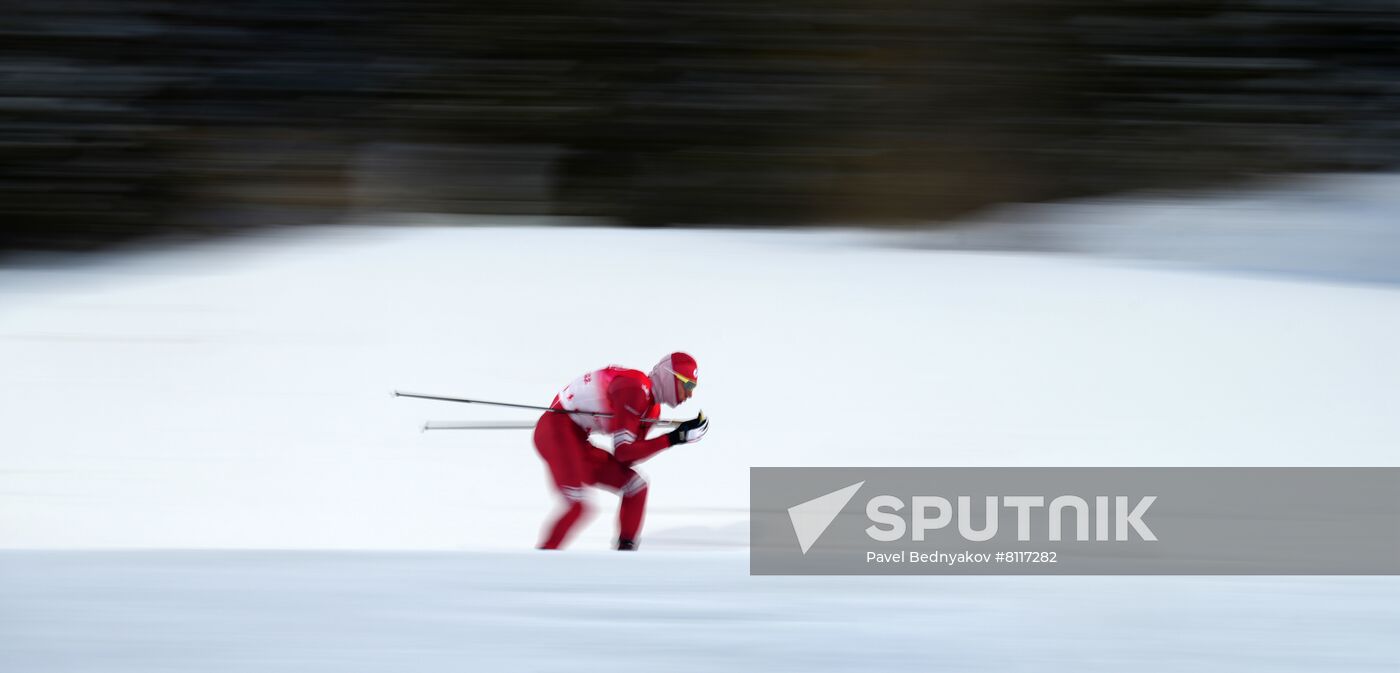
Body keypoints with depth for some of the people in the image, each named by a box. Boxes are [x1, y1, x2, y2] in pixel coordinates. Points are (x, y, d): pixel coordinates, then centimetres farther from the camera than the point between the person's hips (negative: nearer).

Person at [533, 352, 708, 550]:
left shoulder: (652, 407, 11)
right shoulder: (635, 389, -19)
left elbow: (628, 458, 4)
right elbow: (622, 451, -20)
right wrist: (671, 440, -19)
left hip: (577, 442, 10)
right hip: (557, 430, -10)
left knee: (635, 486, 9)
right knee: (578, 506, -24)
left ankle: (626, 549, 12)